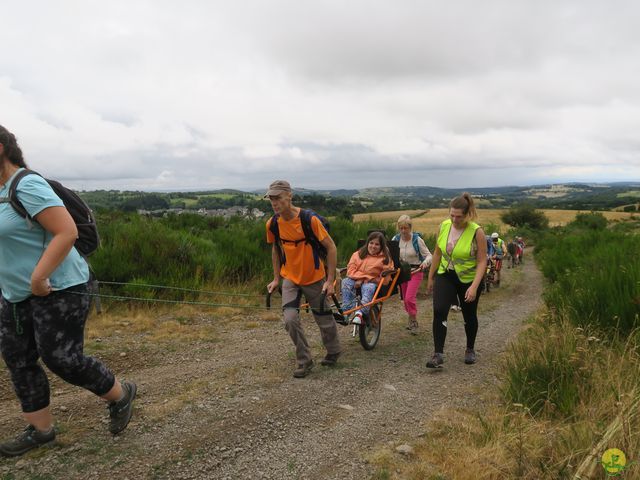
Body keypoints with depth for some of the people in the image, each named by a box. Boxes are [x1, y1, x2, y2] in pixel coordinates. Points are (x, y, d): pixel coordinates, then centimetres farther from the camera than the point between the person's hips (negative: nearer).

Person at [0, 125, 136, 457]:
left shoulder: (27, 186, -18)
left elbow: (67, 232, -26)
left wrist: (38, 278, -25)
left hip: (58, 290, -10)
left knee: (60, 358, -5)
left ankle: (120, 395, 18)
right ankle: (40, 430, 25)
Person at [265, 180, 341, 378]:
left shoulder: (310, 219, -22)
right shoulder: (272, 224, -9)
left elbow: (331, 247, -15)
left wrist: (330, 280, -15)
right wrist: (276, 278, 9)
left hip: (314, 279, -3)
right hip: (290, 279, 3)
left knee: (324, 320, 10)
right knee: (290, 319, -14)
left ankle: (333, 352, 40)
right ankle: (304, 361, 7)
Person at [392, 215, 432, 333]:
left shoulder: (417, 240, -12)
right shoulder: (396, 239, -2)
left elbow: (428, 255, -8)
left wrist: (425, 262, -30)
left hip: (415, 271, -4)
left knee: (409, 298, -14)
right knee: (405, 298, 12)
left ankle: (414, 321, 5)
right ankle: (411, 318, 35)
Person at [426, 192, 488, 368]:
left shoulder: (477, 232, -19)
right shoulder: (444, 226, -7)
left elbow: (482, 261, -17)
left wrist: (474, 286, -27)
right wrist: (430, 277, 9)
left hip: (469, 279, -2)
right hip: (445, 276, 2)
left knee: (469, 316, 15)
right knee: (439, 311, -17)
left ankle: (470, 350, 39)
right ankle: (438, 354, -12)